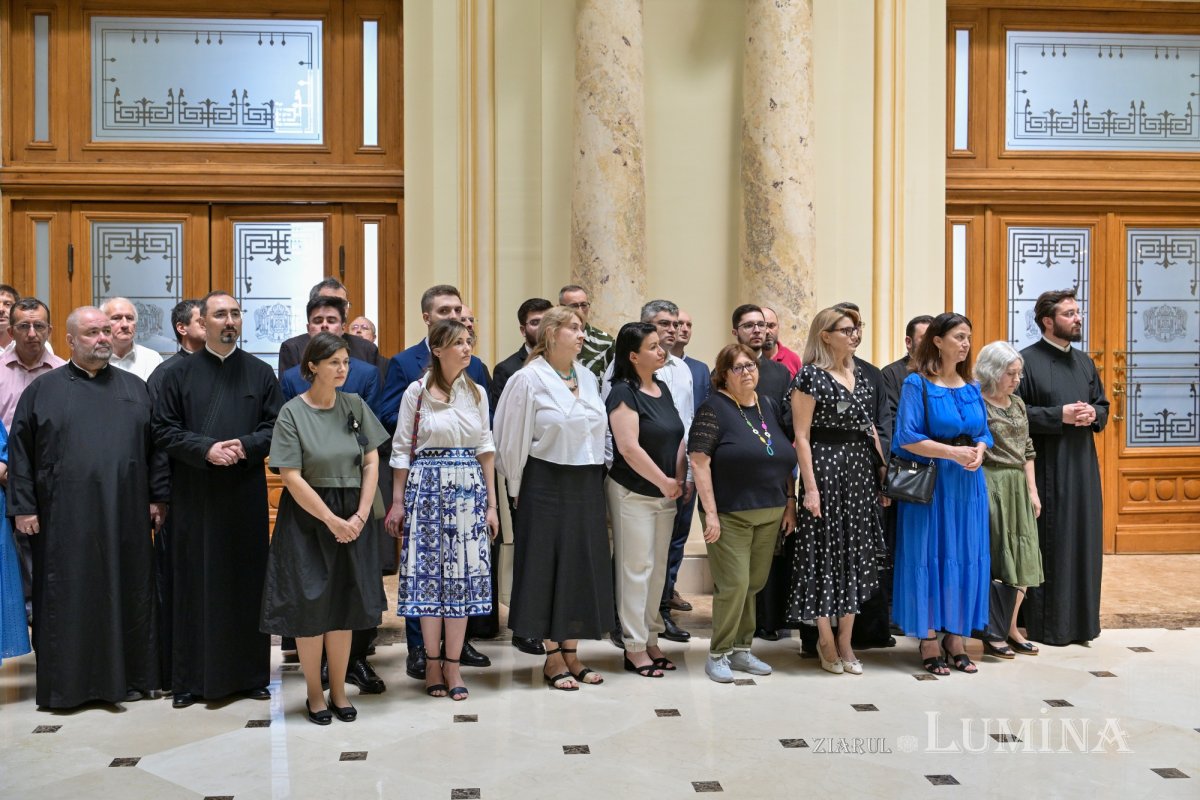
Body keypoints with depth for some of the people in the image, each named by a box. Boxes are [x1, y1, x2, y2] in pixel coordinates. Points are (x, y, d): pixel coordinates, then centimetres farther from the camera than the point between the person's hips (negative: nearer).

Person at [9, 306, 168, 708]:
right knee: (67, 599, 4)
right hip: (64, 518, -2)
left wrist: (159, 496, 3)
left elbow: (155, 446, 9)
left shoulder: (135, 388, 11)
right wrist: (23, 506, -3)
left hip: (125, 517, 2)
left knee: (127, 595, 7)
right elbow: (20, 450, 3)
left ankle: (128, 676, 18)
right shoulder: (43, 389, 5)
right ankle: (65, 681, 15)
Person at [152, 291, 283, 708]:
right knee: (195, 584, 3)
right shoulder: (180, 373, 6)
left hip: (246, 494, 1)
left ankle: (250, 673, 14)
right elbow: (164, 429, 0)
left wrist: (246, 446, -13)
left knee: (246, 580, 5)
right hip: (193, 496, 0)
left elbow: (277, 426, 4)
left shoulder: (260, 373, 8)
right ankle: (191, 677, 12)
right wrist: (205, 449, -14)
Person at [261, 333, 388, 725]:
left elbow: (371, 462, 3)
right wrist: (332, 521, -14)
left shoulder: (355, 405, 3)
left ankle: (338, 691, 20)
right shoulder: (292, 412, -7)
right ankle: (314, 694, 17)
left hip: (352, 518, 3)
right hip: (308, 518, -3)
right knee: (310, 604, 1)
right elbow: (292, 477, -11)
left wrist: (360, 515, -7)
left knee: (345, 604, 7)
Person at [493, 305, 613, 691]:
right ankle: (553, 657, 14)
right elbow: (513, 440, -6)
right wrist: (518, 490, -2)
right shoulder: (528, 379, -8)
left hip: (587, 485, 6)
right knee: (548, 565, 2)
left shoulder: (588, 377, 9)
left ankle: (571, 652, 22)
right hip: (547, 484, -6)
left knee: (583, 565, 10)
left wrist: (596, 479, 13)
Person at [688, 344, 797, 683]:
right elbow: (699, 462, -13)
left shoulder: (767, 408, 13)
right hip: (730, 515, -6)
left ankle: (742, 649, 24)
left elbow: (785, 460, 17)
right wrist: (710, 513, -17)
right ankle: (718, 654, 8)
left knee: (755, 584, 10)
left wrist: (790, 503, 10)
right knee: (734, 585, -7)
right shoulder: (714, 409, -6)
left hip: (770, 514, 6)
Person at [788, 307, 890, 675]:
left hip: (860, 470, 7)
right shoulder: (810, 376, -7)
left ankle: (846, 642, 18)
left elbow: (871, 428, 17)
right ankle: (826, 640, 15)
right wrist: (810, 487, -16)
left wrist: (882, 473, 10)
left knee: (856, 552, 8)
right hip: (826, 468, -7)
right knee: (826, 550, 0)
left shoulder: (860, 375, 13)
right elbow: (801, 436, -11)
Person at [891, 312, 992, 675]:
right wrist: (953, 452, -19)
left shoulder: (971, 387, 12)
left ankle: (955, 638, 18)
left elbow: (983, 432, 14)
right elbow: (908, 437, -12)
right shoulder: (916, 384, -7)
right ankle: (928, 642, 9)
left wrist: (979, 450, -8)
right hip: (930, 484, -6)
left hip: (969, 484, 6)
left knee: (966, 558, 7)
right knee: (929, 558, 0)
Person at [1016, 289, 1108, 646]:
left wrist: (1093, 414, -3)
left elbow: (1102, 405, 20)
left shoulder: (1084, 361, 14)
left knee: (1083, 542, 9)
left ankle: (1080, 619, 20)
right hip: (1047, 469, -7)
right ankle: (1044, 623, 7)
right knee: (1049, 545, -2)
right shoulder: (1027, 360, -8)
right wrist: (1060, 415, -19)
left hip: (1083, 468, 7)